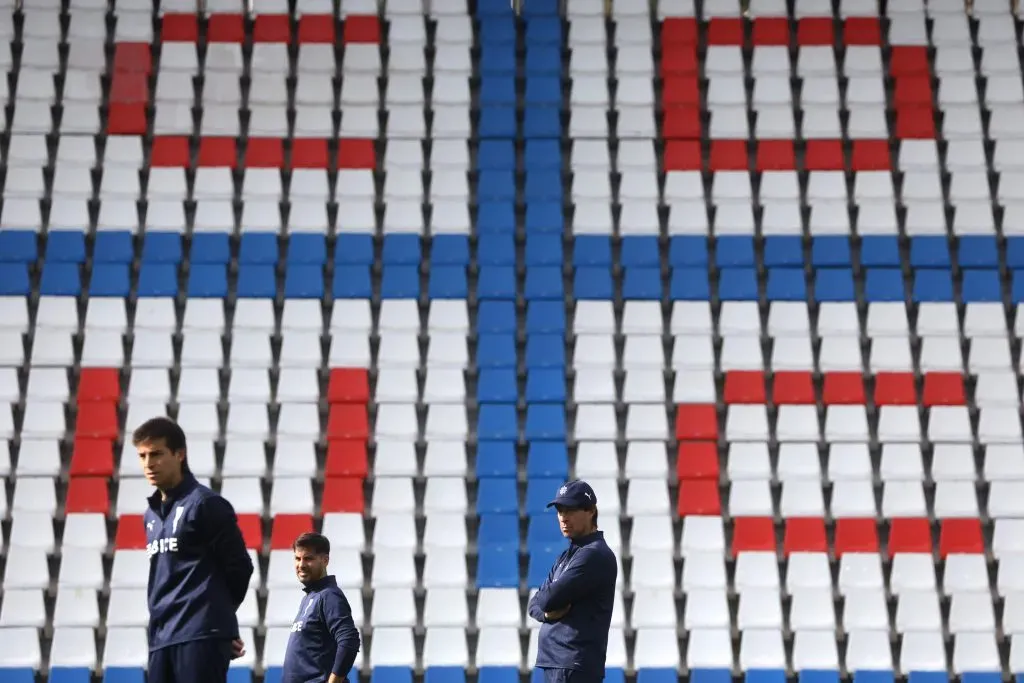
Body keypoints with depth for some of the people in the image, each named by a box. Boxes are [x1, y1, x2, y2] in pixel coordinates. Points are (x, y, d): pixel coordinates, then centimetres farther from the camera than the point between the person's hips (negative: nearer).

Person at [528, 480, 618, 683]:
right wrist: (548, 611, -6)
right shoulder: (565, 557, 20)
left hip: (575, 665, -10)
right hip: (553, 662, 10)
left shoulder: (594, 554, -11)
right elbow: (535, 605, 17)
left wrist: (548, 602, 5)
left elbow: (548, 598, -18)